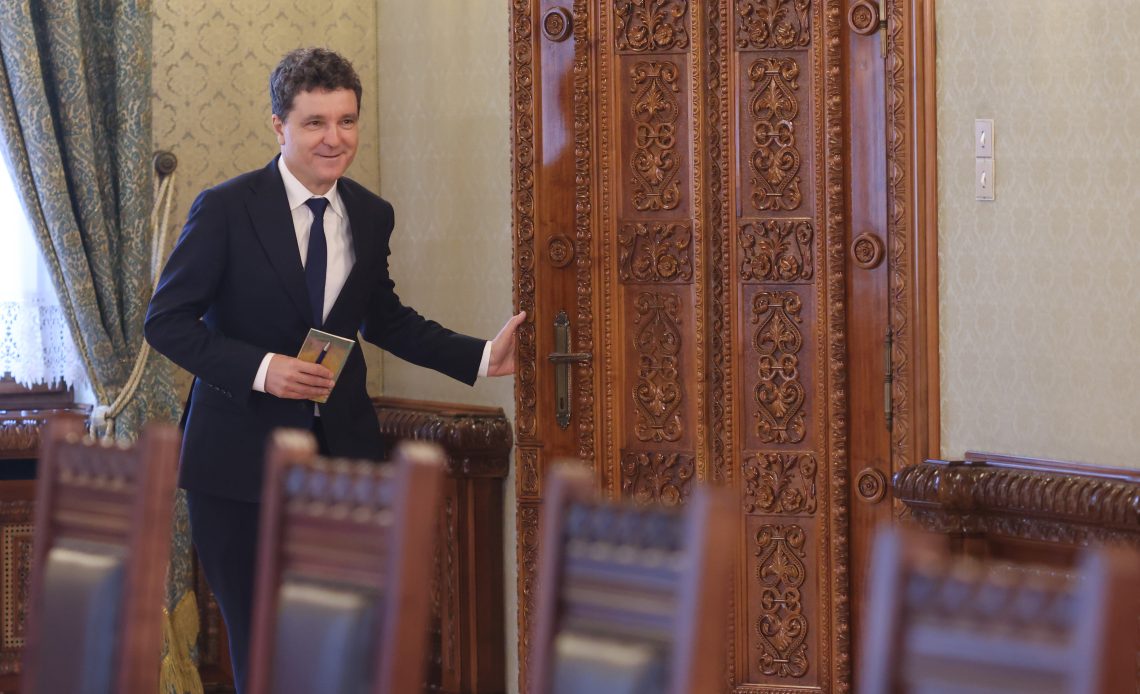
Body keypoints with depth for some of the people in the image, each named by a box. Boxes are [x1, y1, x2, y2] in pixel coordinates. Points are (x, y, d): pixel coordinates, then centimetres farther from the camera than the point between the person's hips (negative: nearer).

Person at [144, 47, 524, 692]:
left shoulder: (372, 215, 7)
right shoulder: (226, 209, -9)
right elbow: (167, 321, -8)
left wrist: (481, 356, 10)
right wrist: (261, 369, -21)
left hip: (343, 446, 4)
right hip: (241, 452, -4)